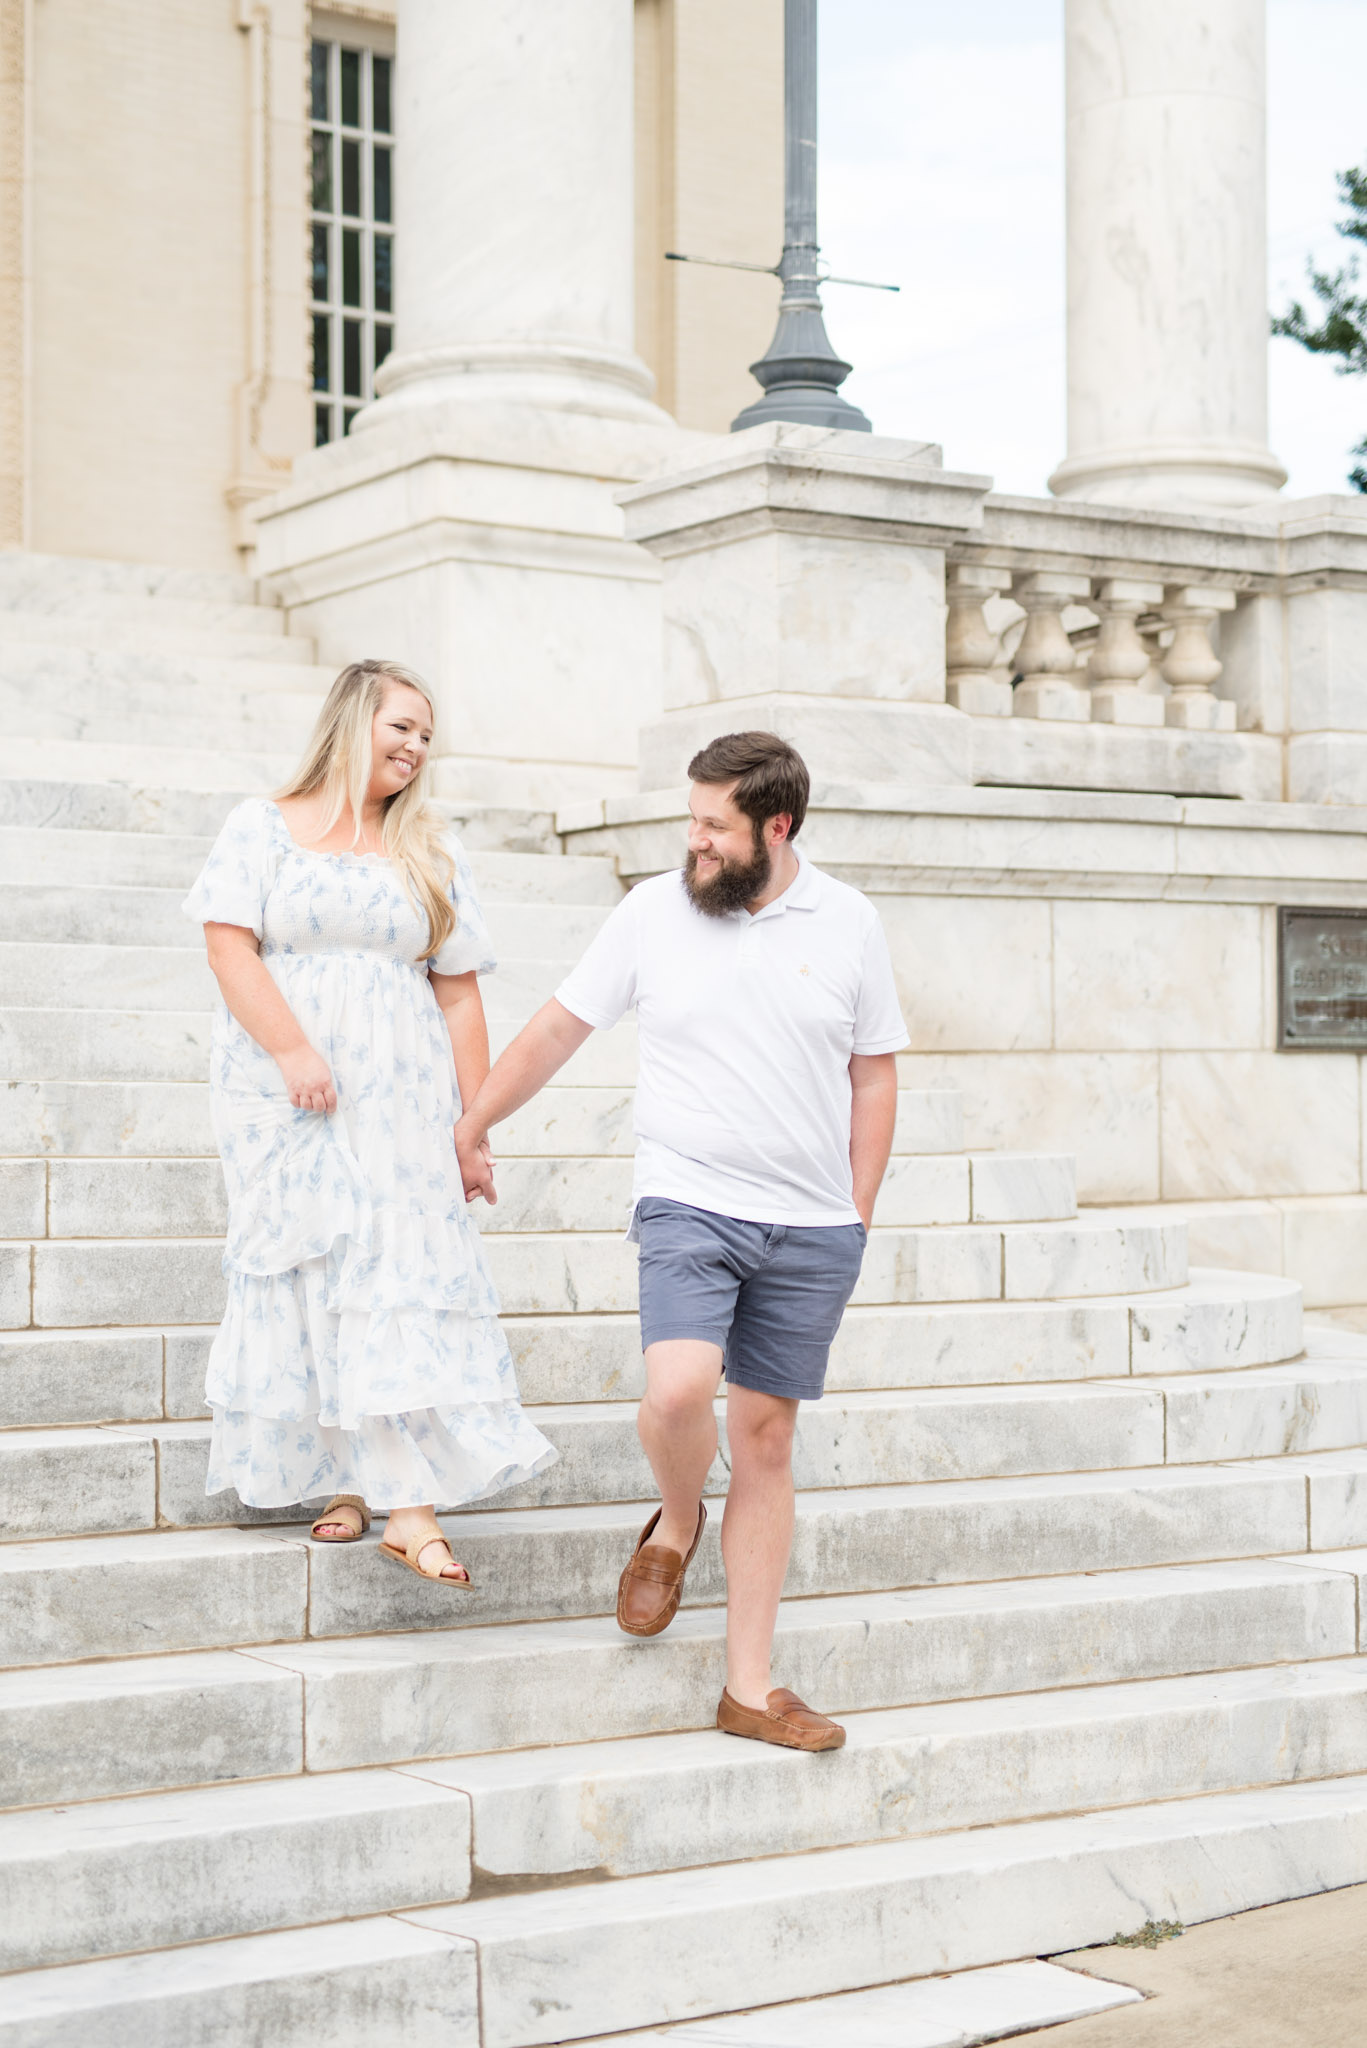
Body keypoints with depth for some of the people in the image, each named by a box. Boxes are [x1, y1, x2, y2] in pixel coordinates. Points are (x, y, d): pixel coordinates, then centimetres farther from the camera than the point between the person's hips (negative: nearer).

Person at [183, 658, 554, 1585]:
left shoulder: (433, 851, 13)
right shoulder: (262, 826, 7)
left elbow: (459, 992, 10)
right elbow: (230, 946, -5)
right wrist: (294, 1049, -17)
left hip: (400, 1094, 1)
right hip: (283, 1093, -1)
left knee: (404, 1271, -8)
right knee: (308, 1273, -1)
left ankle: (410, 1505, -11)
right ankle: (346, 1481, 8)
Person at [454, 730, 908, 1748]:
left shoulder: (848, 923, 3)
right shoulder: (654, 911, 1)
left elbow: (875, 1073, 10)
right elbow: (558, 1027, 9)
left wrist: (856, 1213, 5)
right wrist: (472, 1129, 15)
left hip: (811, 1227, 1)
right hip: (689, 1203, -1)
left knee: (766, 1439, 5)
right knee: (679, 1388, -25)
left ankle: (751, 1686, 13)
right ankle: (677, 1523, 11)